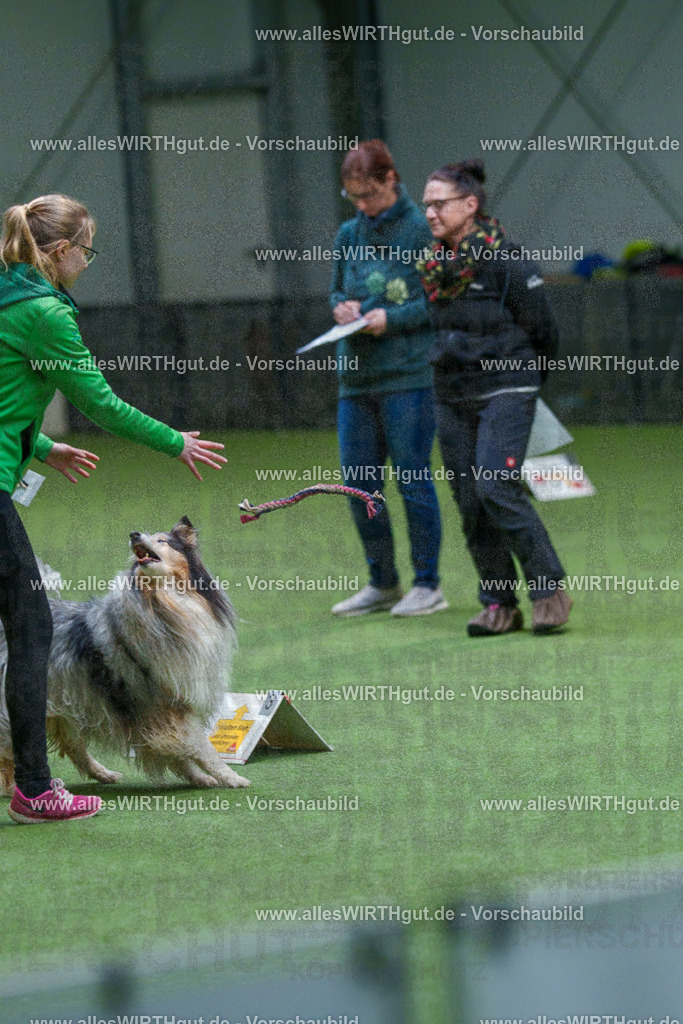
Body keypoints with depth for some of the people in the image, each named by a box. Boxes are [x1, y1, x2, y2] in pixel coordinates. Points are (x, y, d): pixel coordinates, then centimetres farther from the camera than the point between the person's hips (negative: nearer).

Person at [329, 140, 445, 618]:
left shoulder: (421, 229, -6)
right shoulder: (349, 234, 13)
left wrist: (393, 318, -16)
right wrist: (342, 307, 2)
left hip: (408, 375, -7)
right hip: (356, 374, 7)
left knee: (412, 479, -4)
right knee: (359, 483, 8)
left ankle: (428, 585, 6)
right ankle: (382, 584, 20)